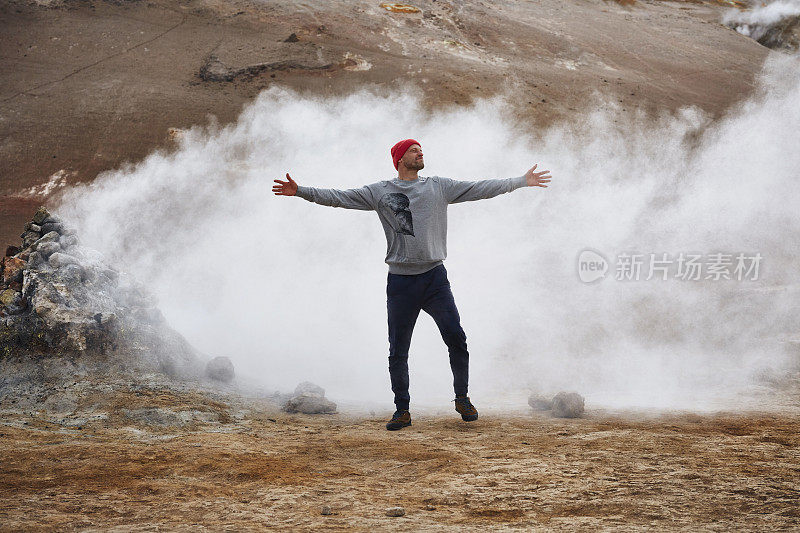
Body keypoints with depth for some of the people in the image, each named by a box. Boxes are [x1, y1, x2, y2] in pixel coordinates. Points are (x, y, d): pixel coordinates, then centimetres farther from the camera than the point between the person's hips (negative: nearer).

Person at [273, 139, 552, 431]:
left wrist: (520, 182, 8)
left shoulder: (439, 186, 10)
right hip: (400, 281, -1)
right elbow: (339, 197, 2)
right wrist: (300, 191, -7)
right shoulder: (379, 192, 6)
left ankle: (462, 398, 14)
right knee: (398, 350, 2)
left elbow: (480, 189, 11)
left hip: (435, 277, 1)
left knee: (456, 339, -5)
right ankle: (402, 410, 13)